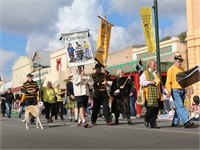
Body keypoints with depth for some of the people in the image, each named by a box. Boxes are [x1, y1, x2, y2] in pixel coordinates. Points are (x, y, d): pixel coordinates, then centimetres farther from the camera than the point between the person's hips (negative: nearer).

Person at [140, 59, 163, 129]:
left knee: (156, 108, 1)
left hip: (157, 94, 6)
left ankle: (153, 123, 8)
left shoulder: (157, 73, 23)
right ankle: (146, 119, 10)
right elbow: (141, 82, -6)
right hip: (149, 94, -6)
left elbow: (160, 84, 30)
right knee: (151, 107, -14)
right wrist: (150, 82, -14)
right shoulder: (145, 73, 3)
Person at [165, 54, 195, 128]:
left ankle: (175, 123, 15)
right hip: (175, 90, -7)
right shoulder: (171, 69, -4)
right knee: (180, 106, -14)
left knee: (178, 107, 8)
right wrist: (169, 91, -20)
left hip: (182, 90, 7)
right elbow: (168, 82, -10)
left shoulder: (182, 69, 18)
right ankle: (186, 121, -22)